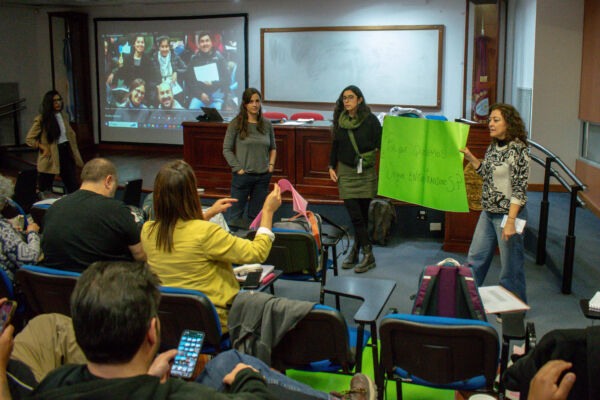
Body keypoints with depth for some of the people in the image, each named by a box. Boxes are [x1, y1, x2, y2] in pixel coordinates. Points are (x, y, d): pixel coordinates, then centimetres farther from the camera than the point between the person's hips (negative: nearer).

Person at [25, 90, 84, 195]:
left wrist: (73, 150, 10)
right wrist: (44, 148, -16)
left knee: (73, 186, 3)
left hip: (66, 152, 5)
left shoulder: (64, 117, 9)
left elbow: (71, 134, 21)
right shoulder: (41, 120, -9)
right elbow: (29, 139, -6)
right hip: (51, 157, -5)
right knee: (44, 191, 4)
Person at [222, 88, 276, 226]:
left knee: (256, 215, 10)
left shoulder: (267, 124, 6)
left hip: (263, 176, 3)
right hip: (243, 175, -3)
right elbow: (227, 149, -3)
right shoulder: (236, 124, -4)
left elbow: (273, 147, 17)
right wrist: (238, 168, -10)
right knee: (236, 214, 2)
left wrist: (271, 164, 3)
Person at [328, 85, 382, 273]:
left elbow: (381, 144, -6)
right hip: (346, 173, 2)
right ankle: (368, 254, 4)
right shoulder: (340, 120, 6)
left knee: (363, 215, 4)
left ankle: (355, 251, 15)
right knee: (355, 215, -5)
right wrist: (331, 167, 9)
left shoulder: (370, 120, -5)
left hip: (367, 173, -2)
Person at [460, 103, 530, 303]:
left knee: (510, 266, 4)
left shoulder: (518, 149, -16)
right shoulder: (493, 147, 9)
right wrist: (470, 157, 11)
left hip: (508, 213, -8)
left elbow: (519, 188, -19)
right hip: (488, 213, 8)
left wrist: (510, 221, -23)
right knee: (475, 259, 15)